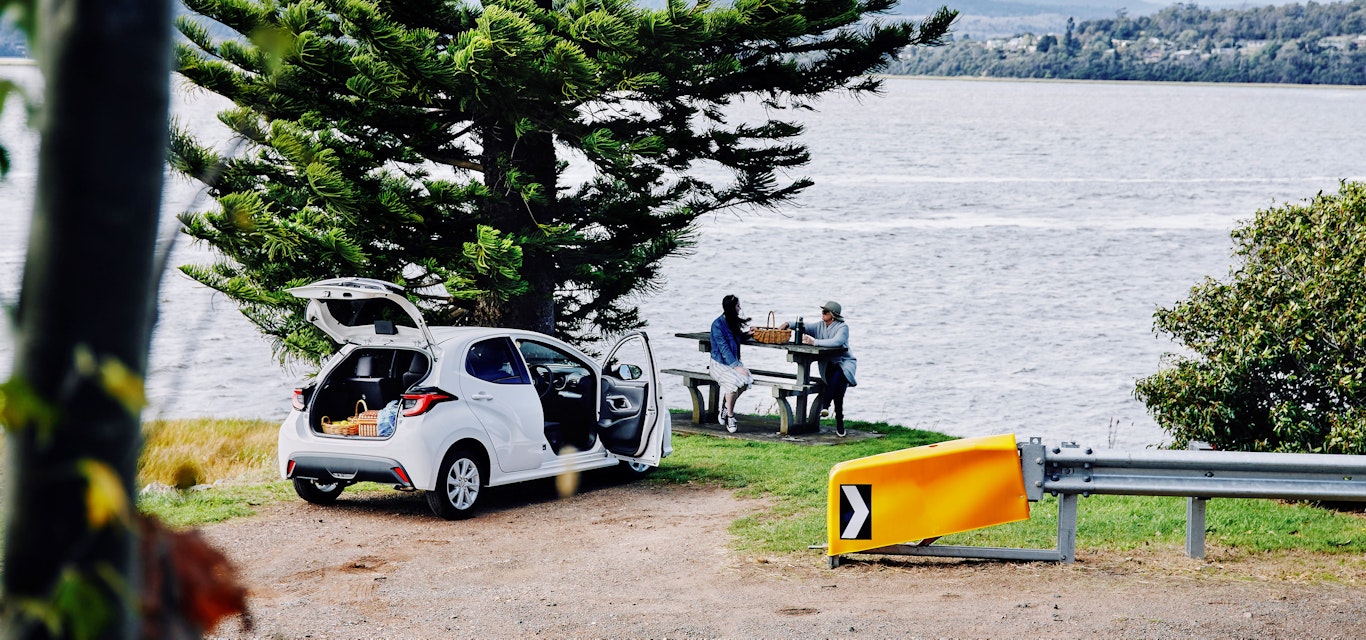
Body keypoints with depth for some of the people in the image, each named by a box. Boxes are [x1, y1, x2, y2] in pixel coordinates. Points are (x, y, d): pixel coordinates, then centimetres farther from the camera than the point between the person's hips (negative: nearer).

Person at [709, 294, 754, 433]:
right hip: (719, 363, -7)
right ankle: (730, 417, -18)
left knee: (747, 379, -23)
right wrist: (736, 367, -25)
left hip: (733, 361, 7)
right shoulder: (718, 325, -12)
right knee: (733, 381, -34)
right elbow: (724, 348, -18)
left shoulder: (734, 322, 11)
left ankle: (724, 409, -8)